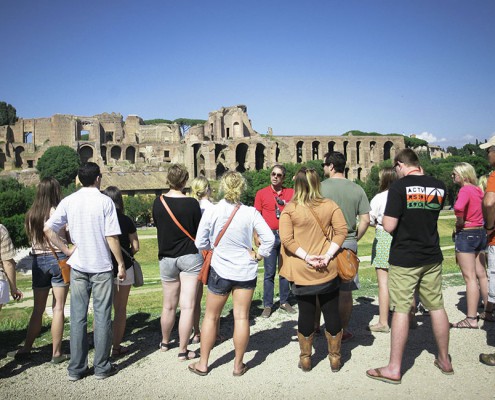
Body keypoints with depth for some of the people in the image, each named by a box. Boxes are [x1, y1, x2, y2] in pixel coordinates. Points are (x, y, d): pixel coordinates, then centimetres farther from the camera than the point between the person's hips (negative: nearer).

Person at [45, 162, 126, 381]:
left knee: (77, 317, 10)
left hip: (78, 266, 3)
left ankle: (76, 368, 18)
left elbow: (48, 229, -5)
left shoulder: (68, 201, 1)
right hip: (102, 266, -3)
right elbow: (111, 237, -12)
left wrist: (66, 249, 1)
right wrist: (121, 264, -4)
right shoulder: (105, 201, -10)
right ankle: (102, 367, 15)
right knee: (102, 317, 7)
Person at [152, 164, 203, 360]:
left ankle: (165, 342, 36)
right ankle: (183, 350, 6)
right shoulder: (191, 203, -12)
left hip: (167, 257, 4)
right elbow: (198, 231, -2)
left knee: (169, 306, 18)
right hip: (190, 256, -3)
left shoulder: (158, 202, -3)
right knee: (187, 306, 1)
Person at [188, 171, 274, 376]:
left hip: (220, 270, 0)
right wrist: (257, 255, 2)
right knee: (242, 317, 9)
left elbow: (200, 243, -5)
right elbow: (269, 238, -12)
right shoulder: (250, 213, -11)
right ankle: (238, 364, 20)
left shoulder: (211, 211, -12)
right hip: (246, 270, 1)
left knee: (211, 316, 14)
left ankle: (202, 364, 24)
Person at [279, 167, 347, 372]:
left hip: (301, 271, -1)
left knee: (306, 313, 10)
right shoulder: (330, 205, 0)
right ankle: (335, 358, 23)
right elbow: (341, 231, -6)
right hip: (328, 270, 1)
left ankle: (305, 358, 22)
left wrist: (306, 257, -12)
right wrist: (328, 255, -10)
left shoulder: (289, 209, -6)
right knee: (331, 312, 12)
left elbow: (286, 239, -13)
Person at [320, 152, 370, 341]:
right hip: (348, 244, 2)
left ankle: (315, 326, 25)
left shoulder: (320, 188, -7)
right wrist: (354, 239, 11)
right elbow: (365, 220, -1)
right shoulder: (357, 189, 1)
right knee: (345, 291, 9)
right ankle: (343, 330, 18)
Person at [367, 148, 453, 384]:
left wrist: (386, 220, 5)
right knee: (437, 307, 15)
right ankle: (444, 360, 29)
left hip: (404, 259, -5)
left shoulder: (399, 187, -13)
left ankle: (394, 369, 6)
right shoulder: (439, 187, 3)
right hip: (432, 258, 5)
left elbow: (389, 226, -18)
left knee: (401, 309, -1)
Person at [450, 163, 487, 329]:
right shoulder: (478, 190, 8)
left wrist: (460, 221, -19)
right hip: (480, 233, 8)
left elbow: (458, 207, -36)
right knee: (482, 275, 15)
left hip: (466, 234, -8)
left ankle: (471, 319, 1)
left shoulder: (465, 190, -16)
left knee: (470, 277, -4)